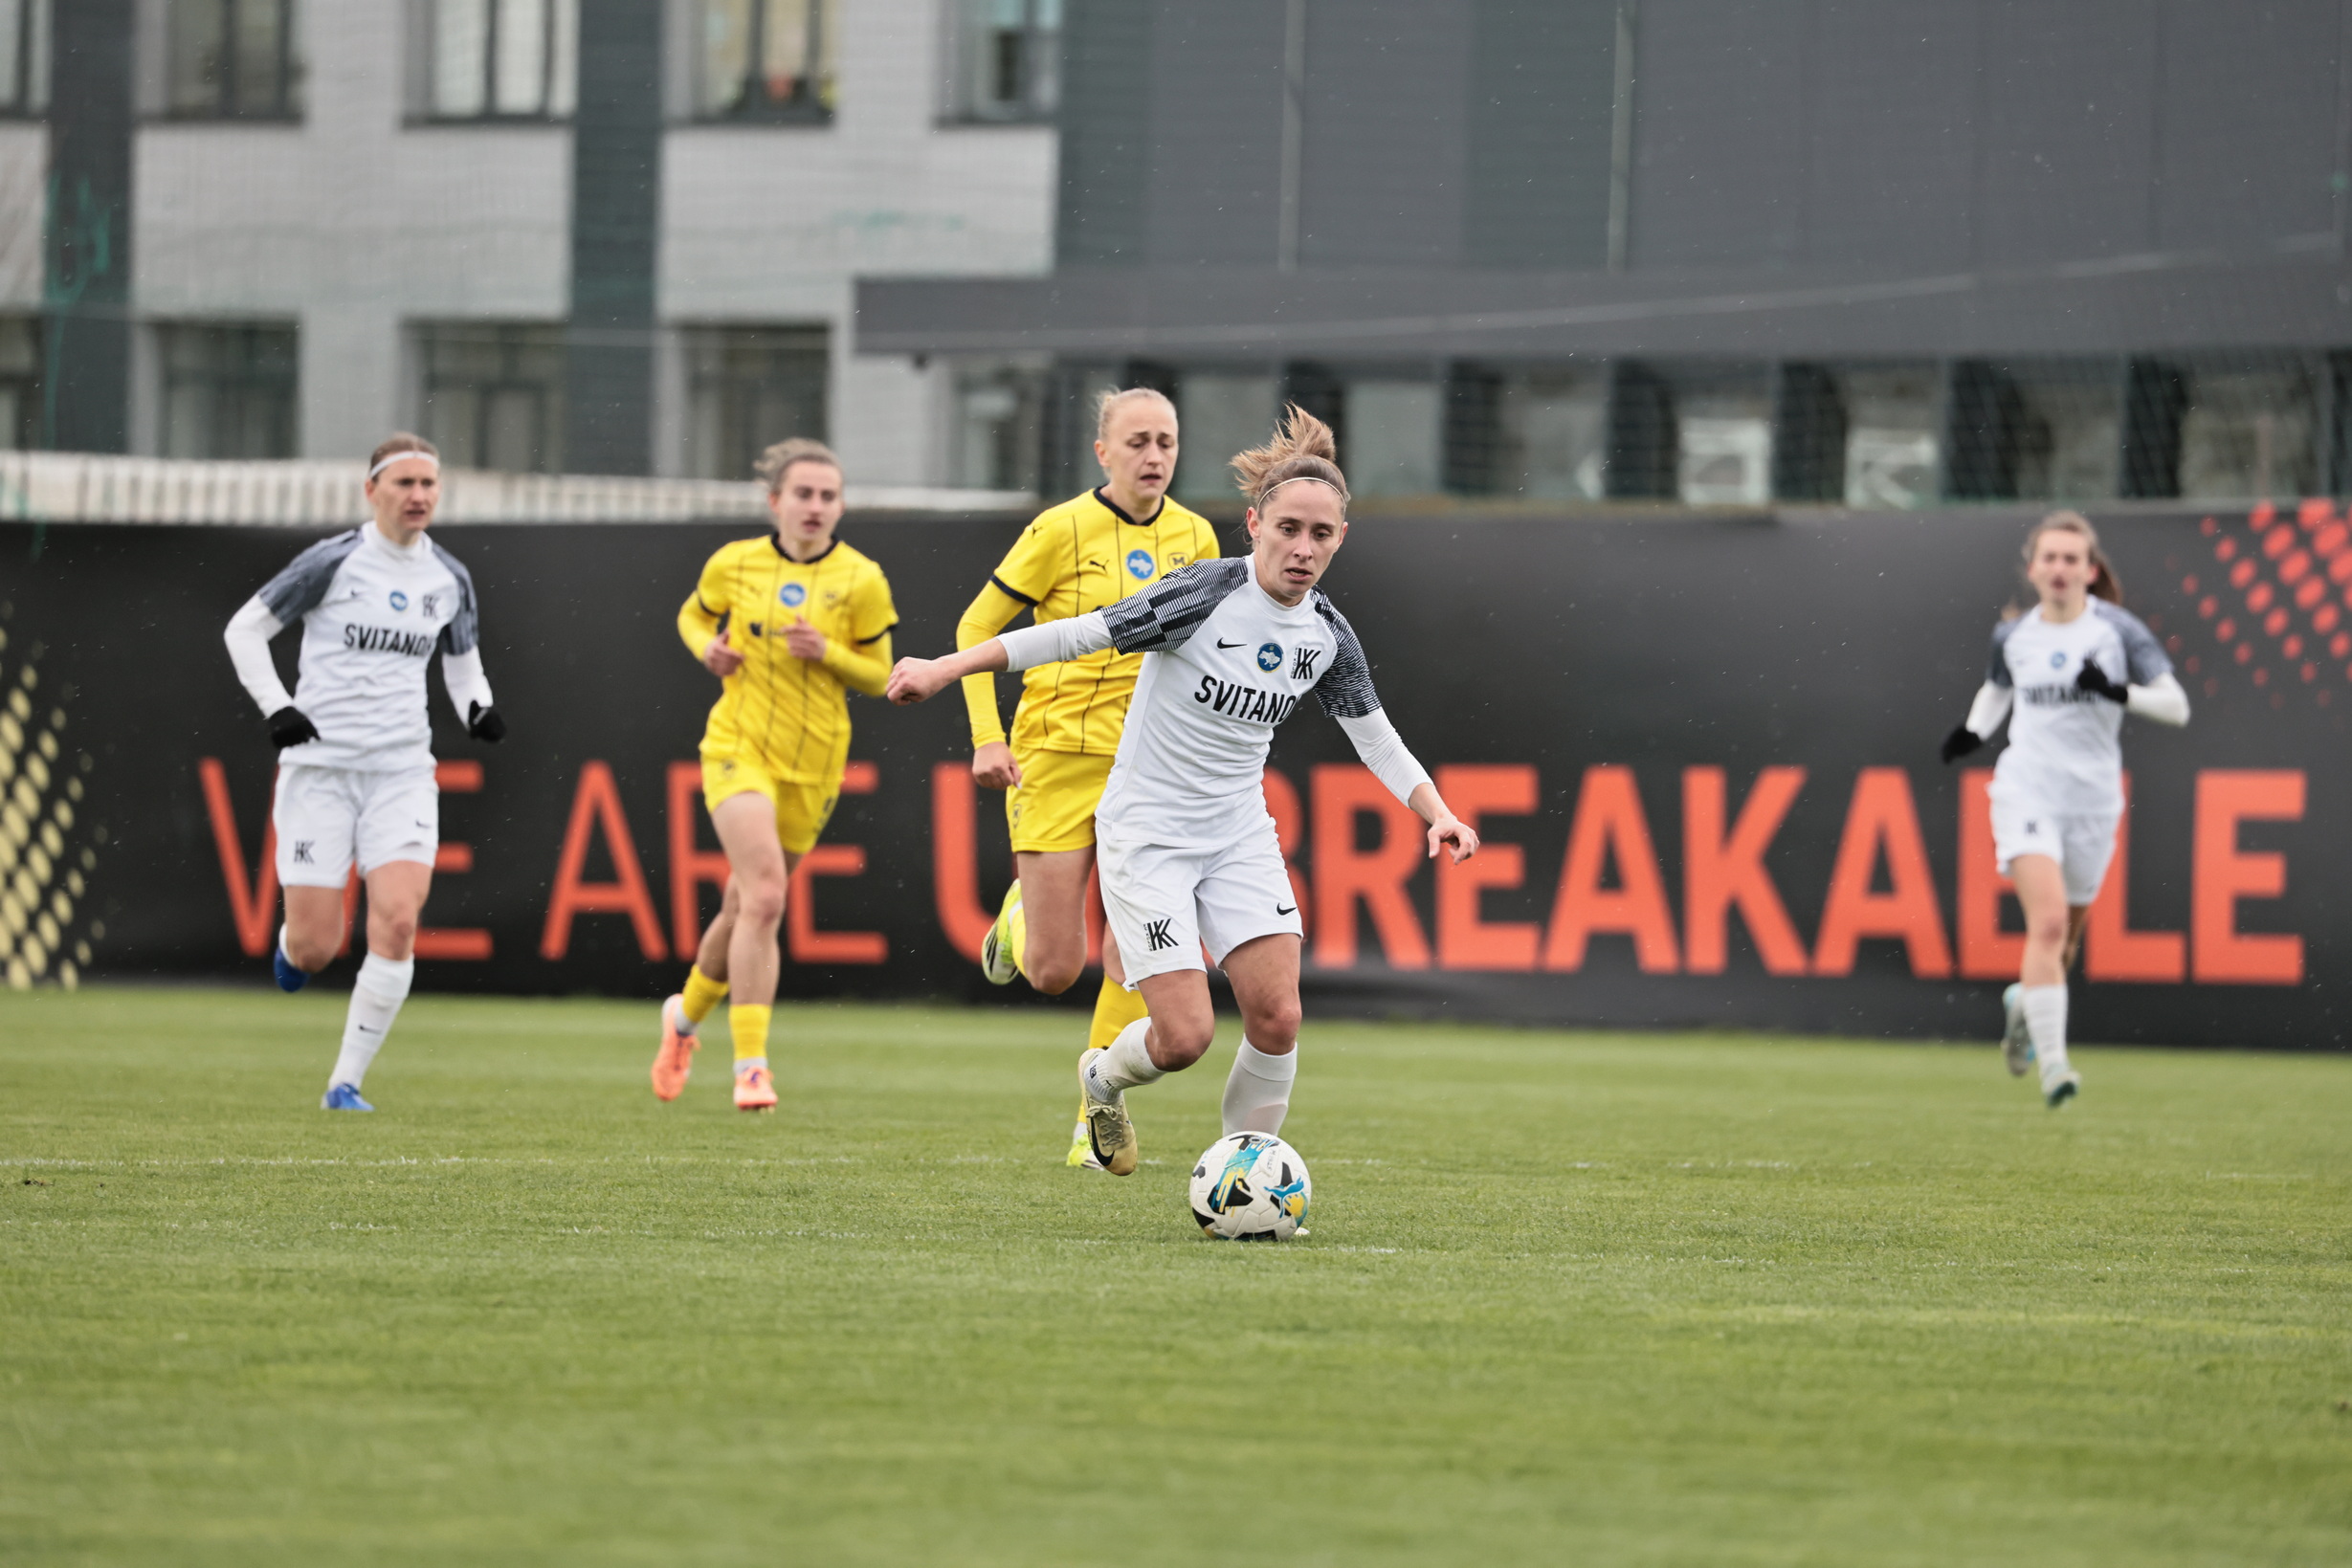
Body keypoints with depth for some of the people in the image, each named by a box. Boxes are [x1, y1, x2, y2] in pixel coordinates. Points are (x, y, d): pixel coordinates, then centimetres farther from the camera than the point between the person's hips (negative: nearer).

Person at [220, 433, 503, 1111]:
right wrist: (276, 706, -9)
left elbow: (462, 661, 23)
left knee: (397, 923, -17)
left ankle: (346, 1082, -5)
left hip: (402, 772, 3)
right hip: (319, 767, -3)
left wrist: (479, 706, 2)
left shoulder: (449, 579, 8)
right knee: (315, 948, -6)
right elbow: (244, 629, 2)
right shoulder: (333, 563, -5)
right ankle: (289, 945, 34)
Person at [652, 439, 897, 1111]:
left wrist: (827, 653, -16)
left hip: (812, 765, 2)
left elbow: (879, 677, 3)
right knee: (764, 895, -22)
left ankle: (685, 1016, 42)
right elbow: (693, 615, 20)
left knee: (745, 910, 12)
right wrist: (707, 648, -2)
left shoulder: (861, 580, -3)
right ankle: (750, 1065, -20)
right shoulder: (734, 565, 0)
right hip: (738, 747, -2)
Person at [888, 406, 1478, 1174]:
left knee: (1277, 1017, -10)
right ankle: (1103, 1079, 24)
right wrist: (944, 669, -19)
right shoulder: (1208, 593, -19)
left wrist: (1438, 815, -4)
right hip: (1147, 833, -5)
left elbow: (1378, 740, 12)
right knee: (1185, 1037, -12)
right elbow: (1078, 634, -17)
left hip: (1239, 832, 5)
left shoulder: (1328, 636, -1)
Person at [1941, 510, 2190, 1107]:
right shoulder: (2013, 635, 4)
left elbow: (2176, 706, -9)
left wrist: (2119, 693, -26)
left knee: (2066, 933, 14)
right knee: (2047, 921, -19)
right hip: (2026, 793, -1)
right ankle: (2052, 1063, -23)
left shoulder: (2117, 630, -4)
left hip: (2092, 800, 1)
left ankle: (2024, 1002, 48)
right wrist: (1975, 729, 7)